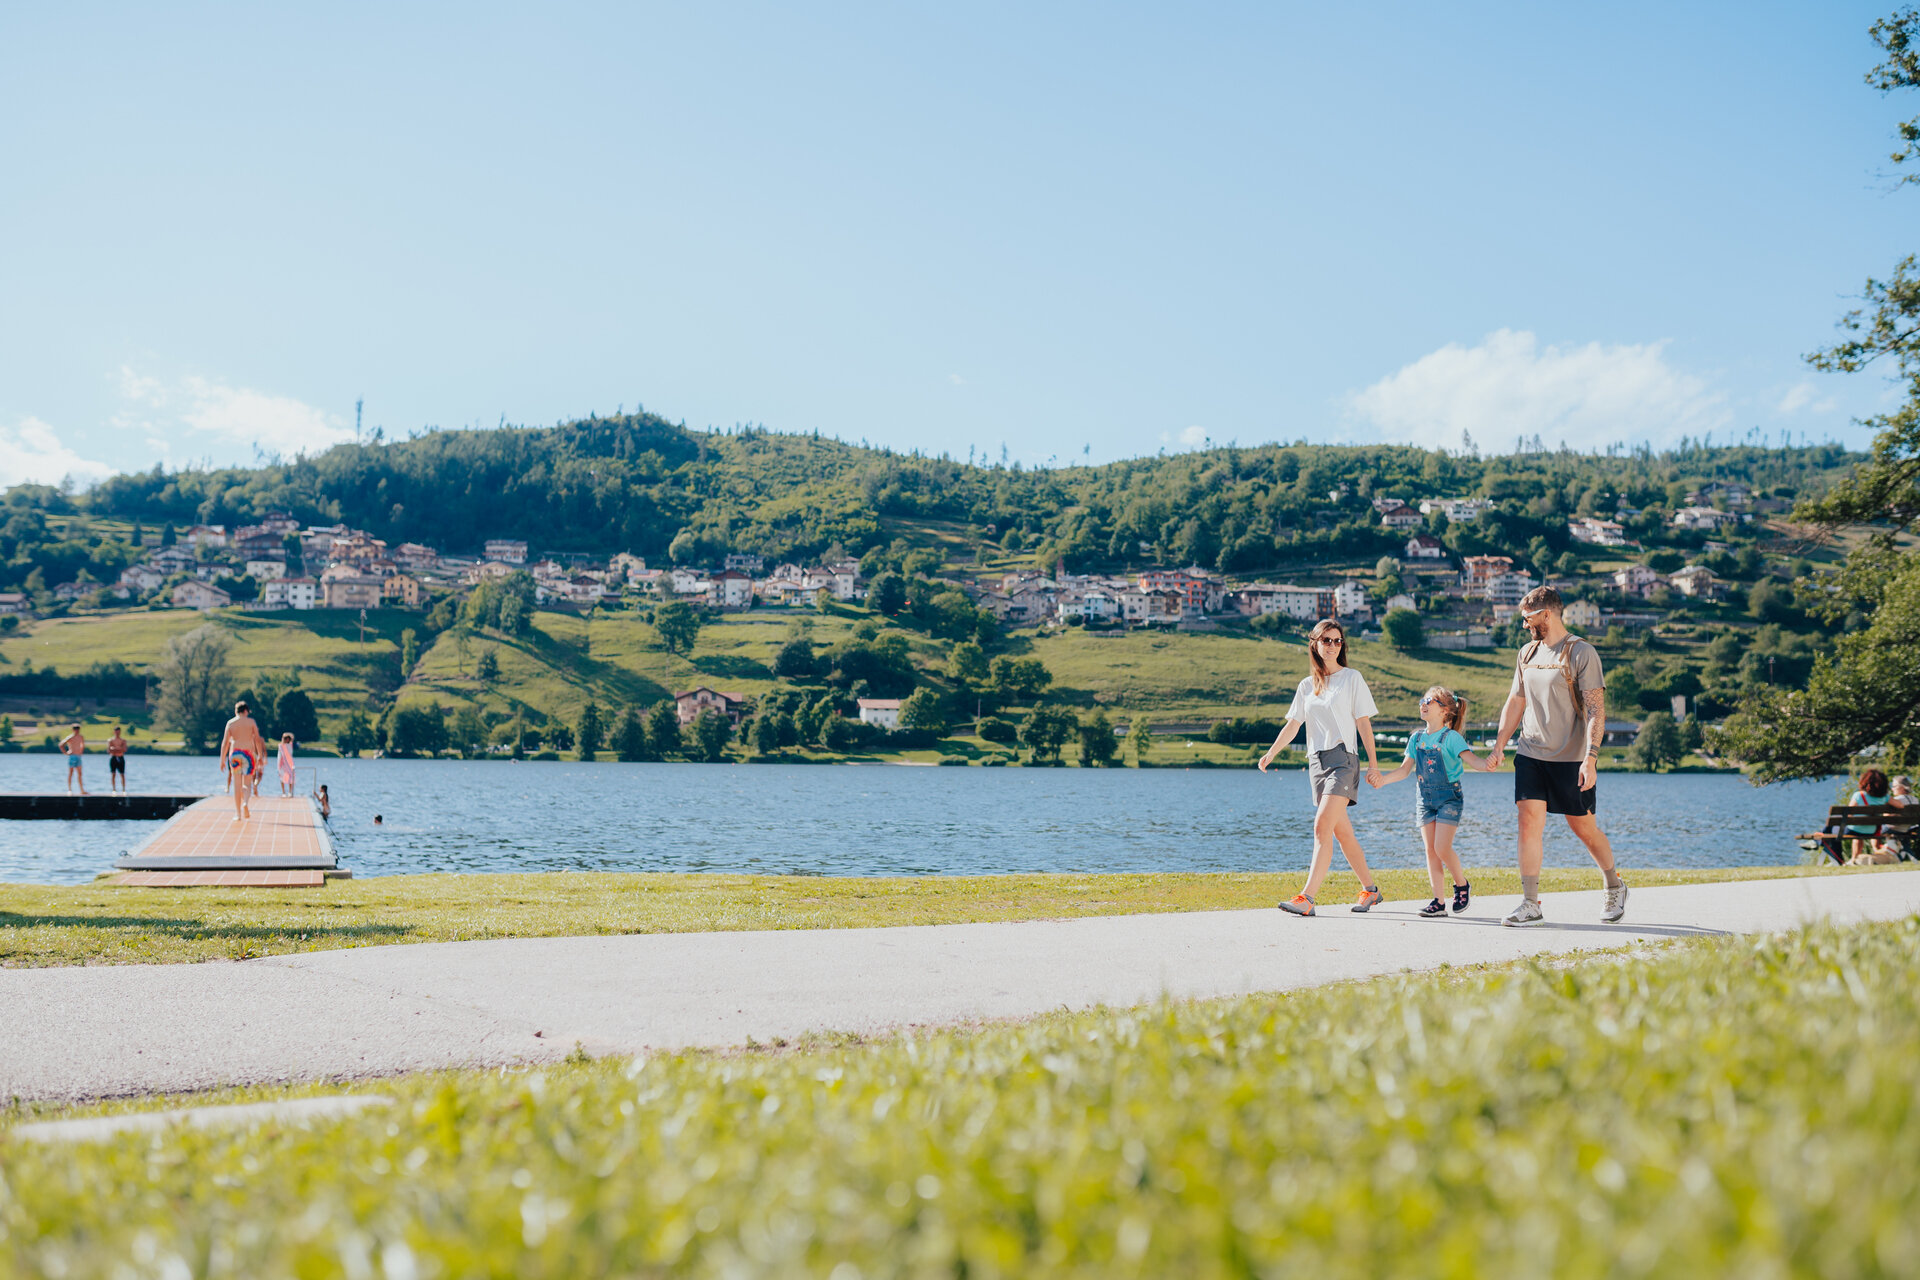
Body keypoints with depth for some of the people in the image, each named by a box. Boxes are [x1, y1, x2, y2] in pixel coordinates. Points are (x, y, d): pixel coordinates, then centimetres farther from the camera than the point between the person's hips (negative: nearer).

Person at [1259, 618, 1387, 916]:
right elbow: (1292, 725, 10)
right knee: (1342, 831, 9)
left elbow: (1364, 723, 1)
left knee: (1322, 826, -17)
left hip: (1343, 759, -5)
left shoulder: (1352, 678, 4)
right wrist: (1271, 753, -5)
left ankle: (1307, 898, -24)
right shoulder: (1307, 686, 15)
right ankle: (1370, 889, 24)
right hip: (1316, 761, 5)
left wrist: (1373, 763, -3)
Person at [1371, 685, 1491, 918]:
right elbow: (1405, 769, 9)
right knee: (1430, 850, 1)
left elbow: (1469, 758, -21)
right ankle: (1438, 902, 3)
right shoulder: (1416, 738, 8)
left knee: (1442, 848, -14)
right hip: (1425, 798, 6)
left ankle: (1462, 885, 11)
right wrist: (1382, 780, -2)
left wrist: (1487, 764, -41)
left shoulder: (1450, 737, -9)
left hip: (1449, 796, -6)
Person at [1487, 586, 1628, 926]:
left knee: (1583, 826, 5)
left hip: (1571, 758, -5)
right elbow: (1515, 702, 21)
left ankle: (1615, 887, 29)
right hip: (1530, 755, 5)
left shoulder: (1582, 653, -8)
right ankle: (1530, 904, -5)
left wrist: (1590, 758, -20)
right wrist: (1500, 744, 12)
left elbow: (1595, 710, -13)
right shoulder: (1528, 654, 12)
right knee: (1529, 820, -7)